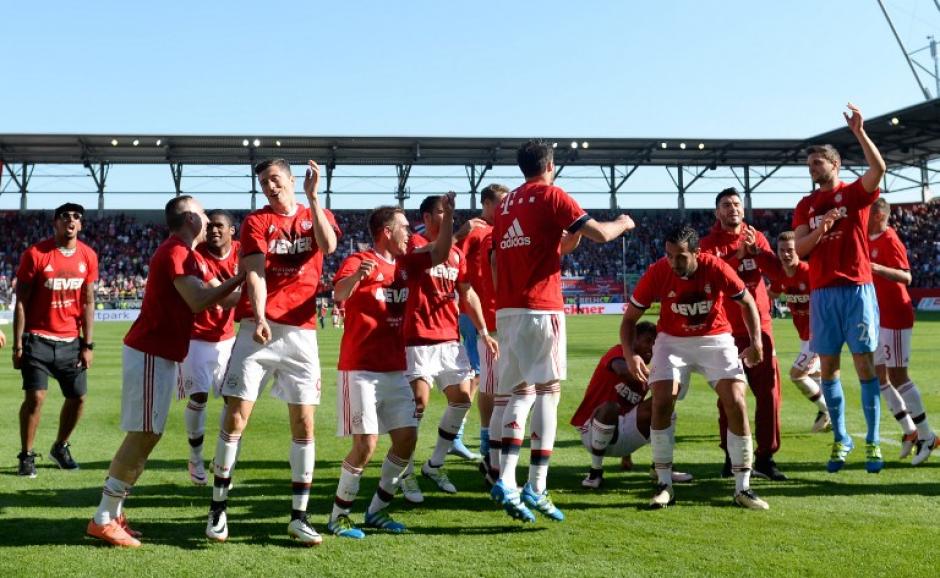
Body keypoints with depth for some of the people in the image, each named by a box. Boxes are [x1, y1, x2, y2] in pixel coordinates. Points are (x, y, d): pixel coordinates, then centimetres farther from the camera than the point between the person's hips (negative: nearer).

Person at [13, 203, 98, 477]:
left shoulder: (88, 256, 1)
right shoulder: (35, 254, -9)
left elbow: (88, 303, 6)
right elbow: (21, 303, -6)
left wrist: (88, 345, 1)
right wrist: (17, 345, -10)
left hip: (71, 341, 4)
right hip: (38, 339, -4)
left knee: (78, 397, 5)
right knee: (35, 396, -11)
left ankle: (60, 447, 28)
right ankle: (26, 455, 6)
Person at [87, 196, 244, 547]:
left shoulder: (188, 255, 15)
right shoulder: (176, 252, -16)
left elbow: (215, 296, 15)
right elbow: (198, 302, -22)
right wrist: (240, 278, -17)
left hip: (161, 354, 10)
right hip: (150, 354, -10)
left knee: (146, 435, 12)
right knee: (144, 435, -8)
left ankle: (112, 512, 19)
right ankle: (103, 519, -2)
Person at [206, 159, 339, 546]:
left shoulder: (317, 216, 11)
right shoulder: (256, 221, 6)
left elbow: (328, 245, -12)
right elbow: (255, 272, -8)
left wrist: (312, 197, -14)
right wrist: (260, 318, -23)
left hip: (301, 331, 1)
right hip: (258, 328, -1)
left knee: (304, 422, 1)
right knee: (236, 415, -5)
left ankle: (299, 517, 9)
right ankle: (218, 507, 8)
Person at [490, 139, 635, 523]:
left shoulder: (506, 204, 17)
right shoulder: (551, 196, -3)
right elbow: (600, 234, -8)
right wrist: (623, 224, 13)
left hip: (507, 310, 6)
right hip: (540, 308, -6)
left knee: (519, 392, 10)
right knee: (547, 390, -2)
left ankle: (506, 481, -1)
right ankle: (536, 487, -7)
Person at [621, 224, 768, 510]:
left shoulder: (716, 268, -22)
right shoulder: (656, 273, -20)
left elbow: (747, 302, -5)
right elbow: (630, 318, -11)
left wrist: (756, 341, -14)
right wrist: (629, 354, -27)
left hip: (716, 339, 0)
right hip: (673, 341, 0)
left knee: (736, 403, -12)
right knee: (662, 402, -17)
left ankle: (743, 488, 0)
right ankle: (665, 485, -3)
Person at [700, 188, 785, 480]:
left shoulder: (757, 237, 8)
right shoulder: (708, 243, 1)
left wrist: (756, 250, -16)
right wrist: (738, 254, -19)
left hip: (758, 324, 2)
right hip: (725, 329, -2)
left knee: (768, 390, -3)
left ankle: (765, 456, 4)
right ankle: (732, 456, 15)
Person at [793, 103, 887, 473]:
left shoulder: (855, 192, 3)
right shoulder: (806, 205, 12)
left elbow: (878, 168, -18)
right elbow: (799, 249, 2)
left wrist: (859, 132, -23)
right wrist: (821, 229, -15)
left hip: (857, 288, -3)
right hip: (822, 292, 3)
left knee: (865, 364, -3)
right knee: (828, 367, 4)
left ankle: (873, 442, 3)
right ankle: (840, 440, 15)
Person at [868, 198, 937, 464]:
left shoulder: (889, 240, -15)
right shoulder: (870, 241, 10)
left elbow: (906, 277, -26)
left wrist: (878, 268, -39)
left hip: (895, 318, -9)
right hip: (879, 319, 9)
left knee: (897, 376, -6)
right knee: (879, 375, 10)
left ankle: (926, 435, 4)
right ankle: (910, 430, 18)